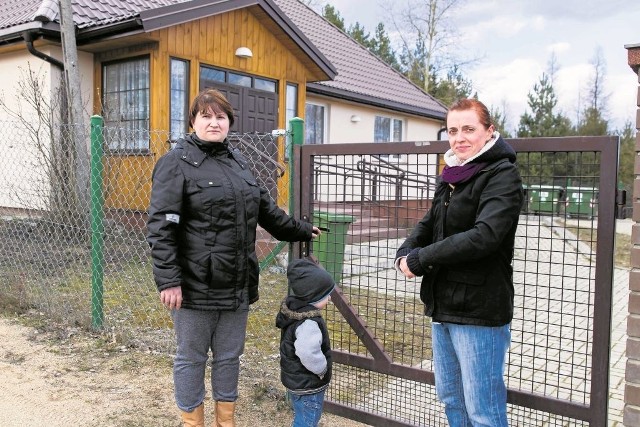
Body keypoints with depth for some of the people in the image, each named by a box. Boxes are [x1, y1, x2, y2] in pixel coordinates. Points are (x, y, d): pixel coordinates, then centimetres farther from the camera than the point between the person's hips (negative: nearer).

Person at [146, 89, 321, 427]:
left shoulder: (236, 161, 14)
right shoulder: (177, 162, -7)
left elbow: (265, 208, 24)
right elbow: (160, 226, -14)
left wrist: (300, 230, 28)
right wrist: (168, 280, -20)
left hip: (237, 285, 6)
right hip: (195, 285, -6)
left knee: (229, 357, 17)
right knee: (191, 358, 9)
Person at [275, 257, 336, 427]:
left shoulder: (292, 310, 1)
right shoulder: (308, 323, -30)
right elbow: (309, 353, -39)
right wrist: (322, 369, -20)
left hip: (295, 379, 10)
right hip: (308, 386, -10)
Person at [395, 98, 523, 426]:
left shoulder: (502, 175, -13)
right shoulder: (450, 176, 12)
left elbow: (483, 236, -25)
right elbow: (428, 224, 16)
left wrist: (419, 260, -19)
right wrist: (405, 254, -5)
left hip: (479, 310, -8)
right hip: (443, 306, 8)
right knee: (450, 398, 21)